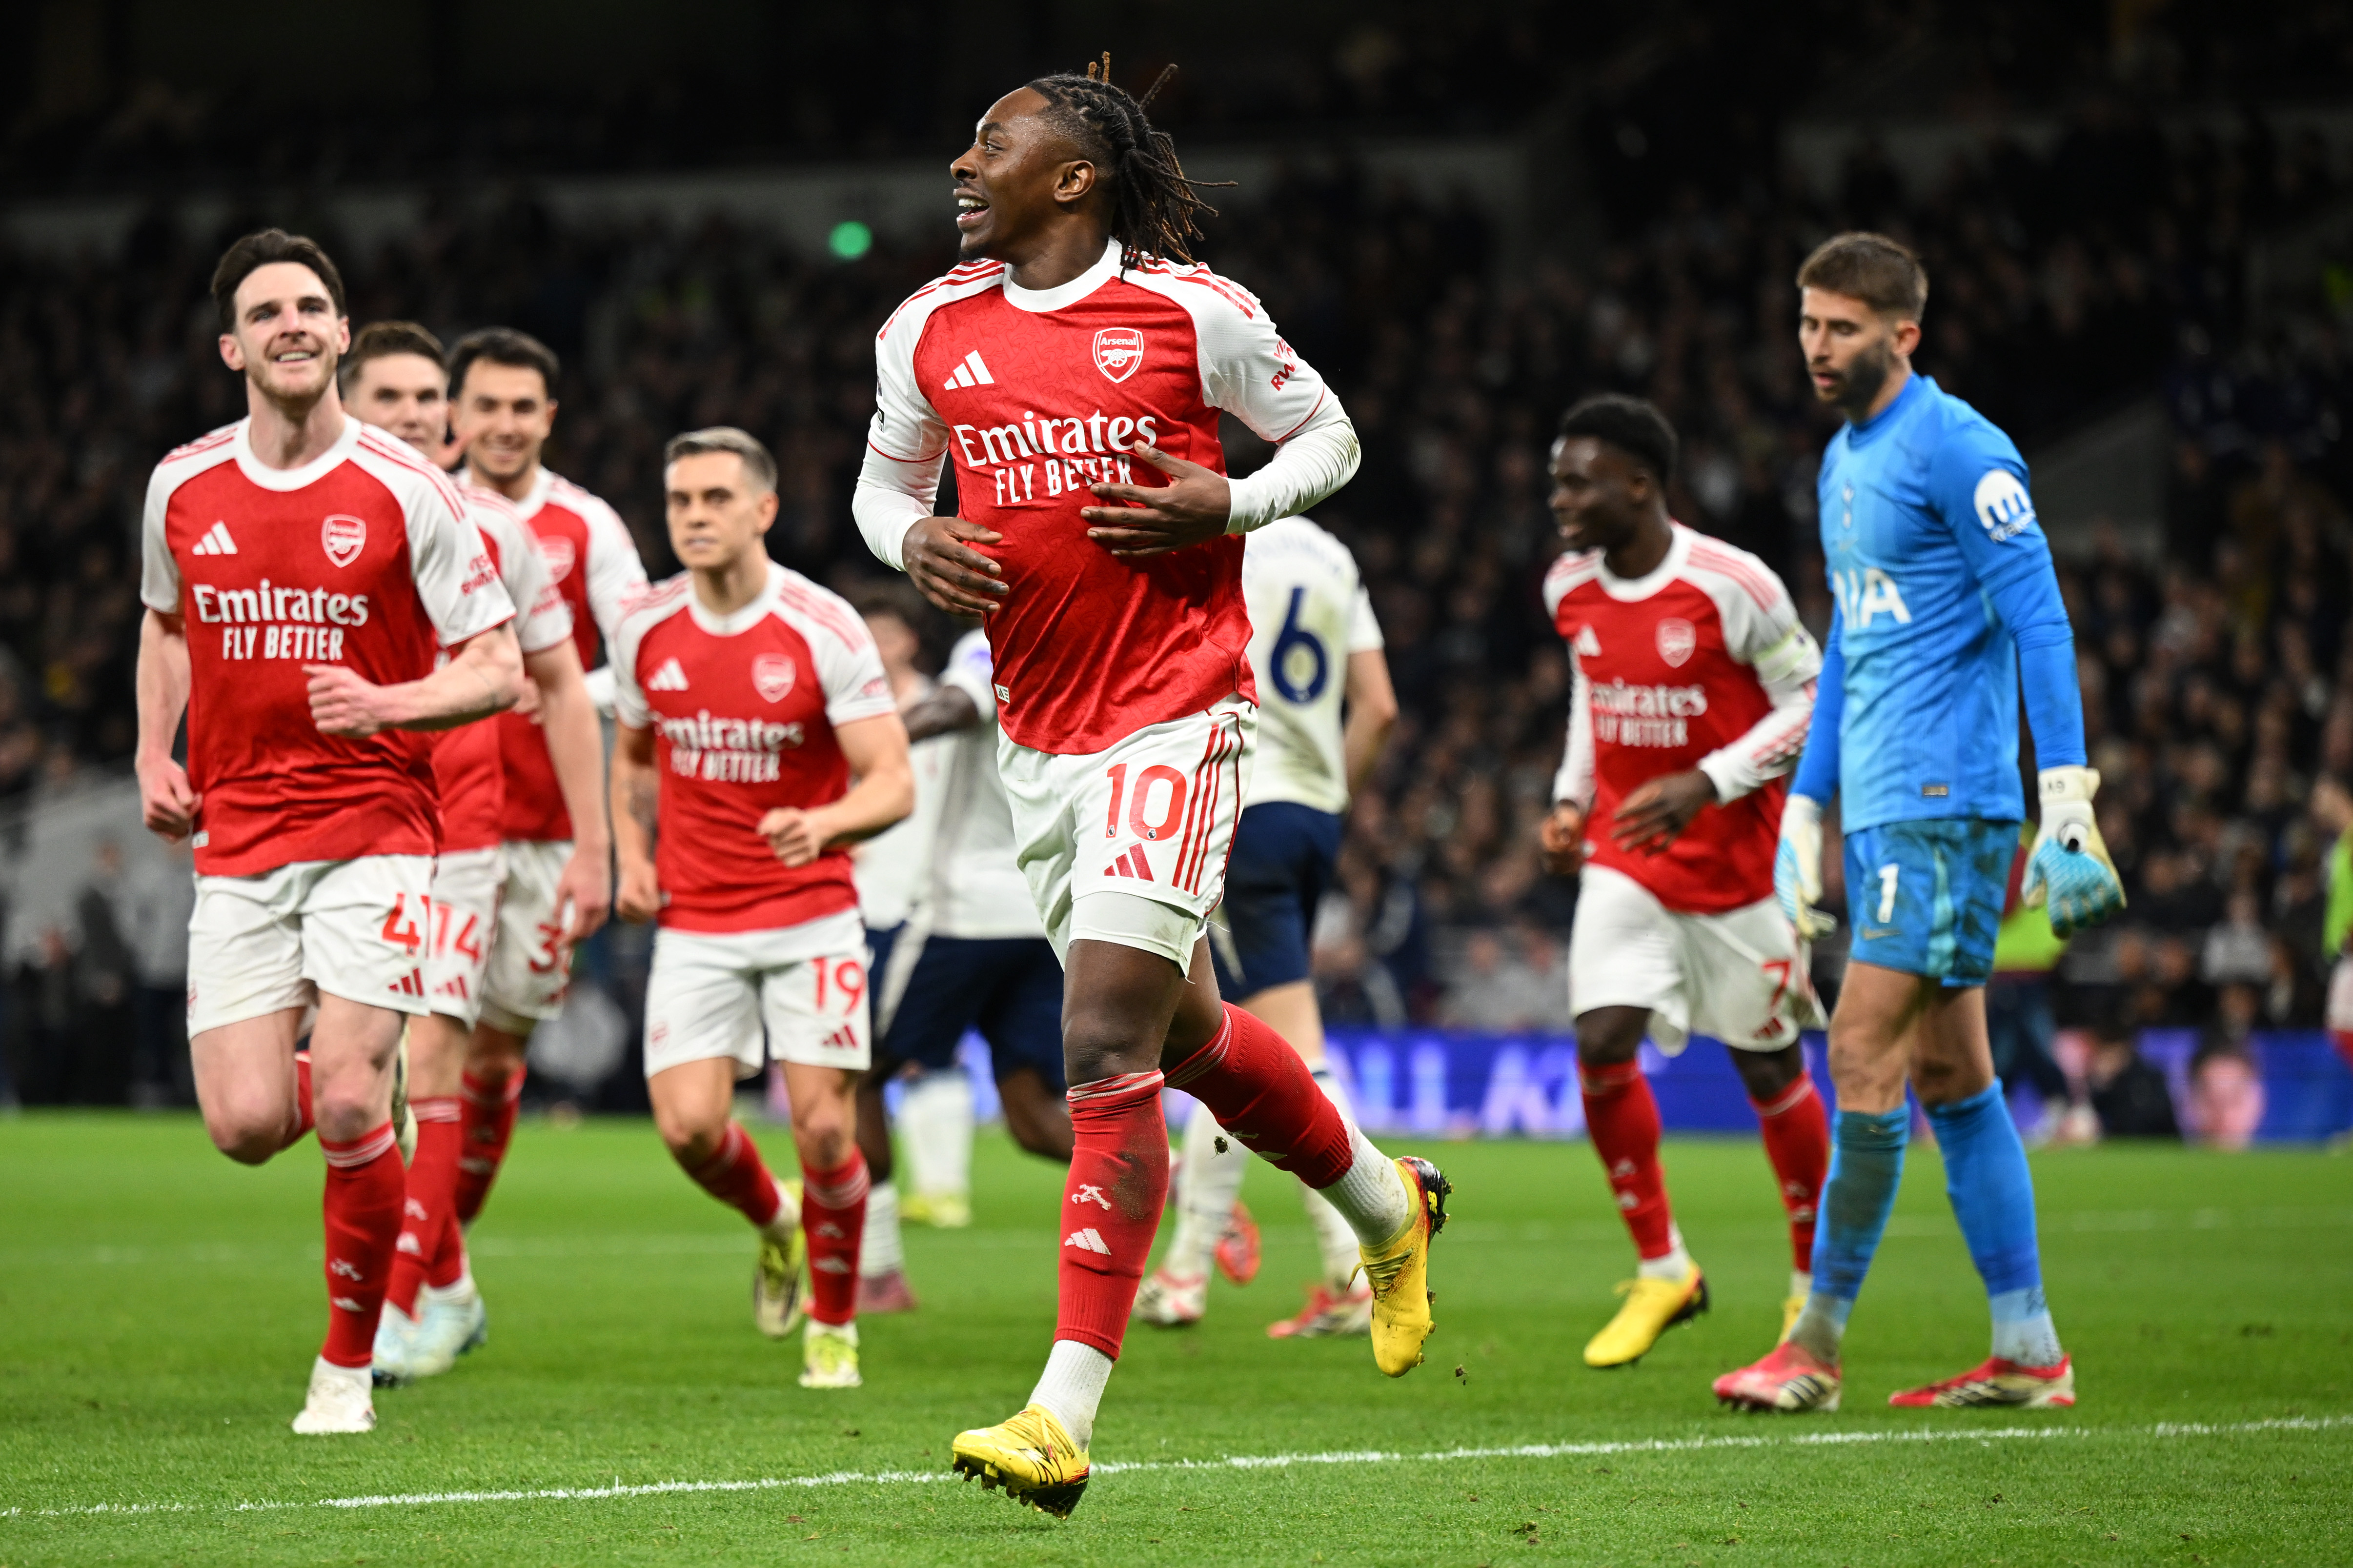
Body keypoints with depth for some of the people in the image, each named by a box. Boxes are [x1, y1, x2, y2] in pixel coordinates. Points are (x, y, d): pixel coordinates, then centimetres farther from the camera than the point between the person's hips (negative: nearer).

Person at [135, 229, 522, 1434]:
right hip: (235, 840, 3)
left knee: (349, 1109, -14)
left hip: (373, 829, -3)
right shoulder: (182, 487, 5)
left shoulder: (405, 492, -6)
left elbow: (497, 669, -4)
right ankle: (344, 1092, 30)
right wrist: (153, 757, 11)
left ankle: (348, 1362, 5)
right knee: (244, 1128, -8)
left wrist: (381, 705, -21)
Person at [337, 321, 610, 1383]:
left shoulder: (496, 533, 2)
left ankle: (403, 1306, -13)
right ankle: (451, 1288, 22)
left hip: (458, 836, -2)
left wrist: (592, 846, 7)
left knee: (429, 1056, -14)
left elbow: (561, 689, 10)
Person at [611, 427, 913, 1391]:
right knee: (689, 1126, -11)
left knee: (824, 1129, -7)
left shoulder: (825, 631, -11)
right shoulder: (645, 629, 1)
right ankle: (774, 1224, 24)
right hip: (694, 922, 3)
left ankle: (834, 1325, 17)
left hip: (811, 919, -3)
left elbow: (893, 785, -13)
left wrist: (825, 824, -33)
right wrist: (632, 855, 3)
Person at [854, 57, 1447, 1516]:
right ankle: (1385, 1199, 45)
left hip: (1174, 717, -6)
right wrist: (913, 541, -1)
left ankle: (1066, 1412, -17)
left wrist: (1223, 506, -11)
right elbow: (883, 477, 22)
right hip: (1038, 732, 6)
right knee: (1183, 1028, 17)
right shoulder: (930, 328, 7)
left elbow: (1329, 434, 7)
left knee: (1107, 1047, -15)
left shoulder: (1192, 311, -5)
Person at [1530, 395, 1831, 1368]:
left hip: (1739, 865, -4)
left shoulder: (1731, 586, -17)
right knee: (1601, 1048, -13)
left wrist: (1705, 784, -22)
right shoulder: (1569, 590, 1)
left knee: (1770, 1071, 5)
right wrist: (1572, 802, 5)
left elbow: (1812, 702, -12)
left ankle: (1817, 1280, 25)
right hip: (1625, 860, 4)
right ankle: (1660, 1271, 2)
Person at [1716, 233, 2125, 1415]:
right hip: (1881, 807, 9)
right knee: (1950, 1074, 8)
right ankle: (2027, 1353, 10)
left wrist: (2068, 801, -20)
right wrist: (1803, 810, 25)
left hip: (1946, 804, -9)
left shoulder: (1955, 450, -10)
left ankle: (1817, 1344, -7)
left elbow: (2039, 622, -14)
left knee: (1865, 1054, -11)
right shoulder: (1843, 462, 18)